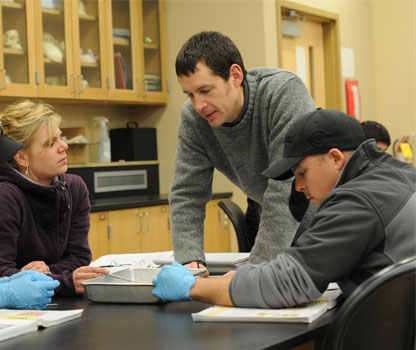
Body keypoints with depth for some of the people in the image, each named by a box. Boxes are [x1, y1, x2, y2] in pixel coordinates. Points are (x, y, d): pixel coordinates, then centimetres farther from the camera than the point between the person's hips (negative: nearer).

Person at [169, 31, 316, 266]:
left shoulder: (286, 92, -31)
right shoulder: (193, 117, -14)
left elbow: (286, 190, -37)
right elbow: (187, 194, -12)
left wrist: (258, 267, -41)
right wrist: (189, 260, -29)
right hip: (278, 219, 4)